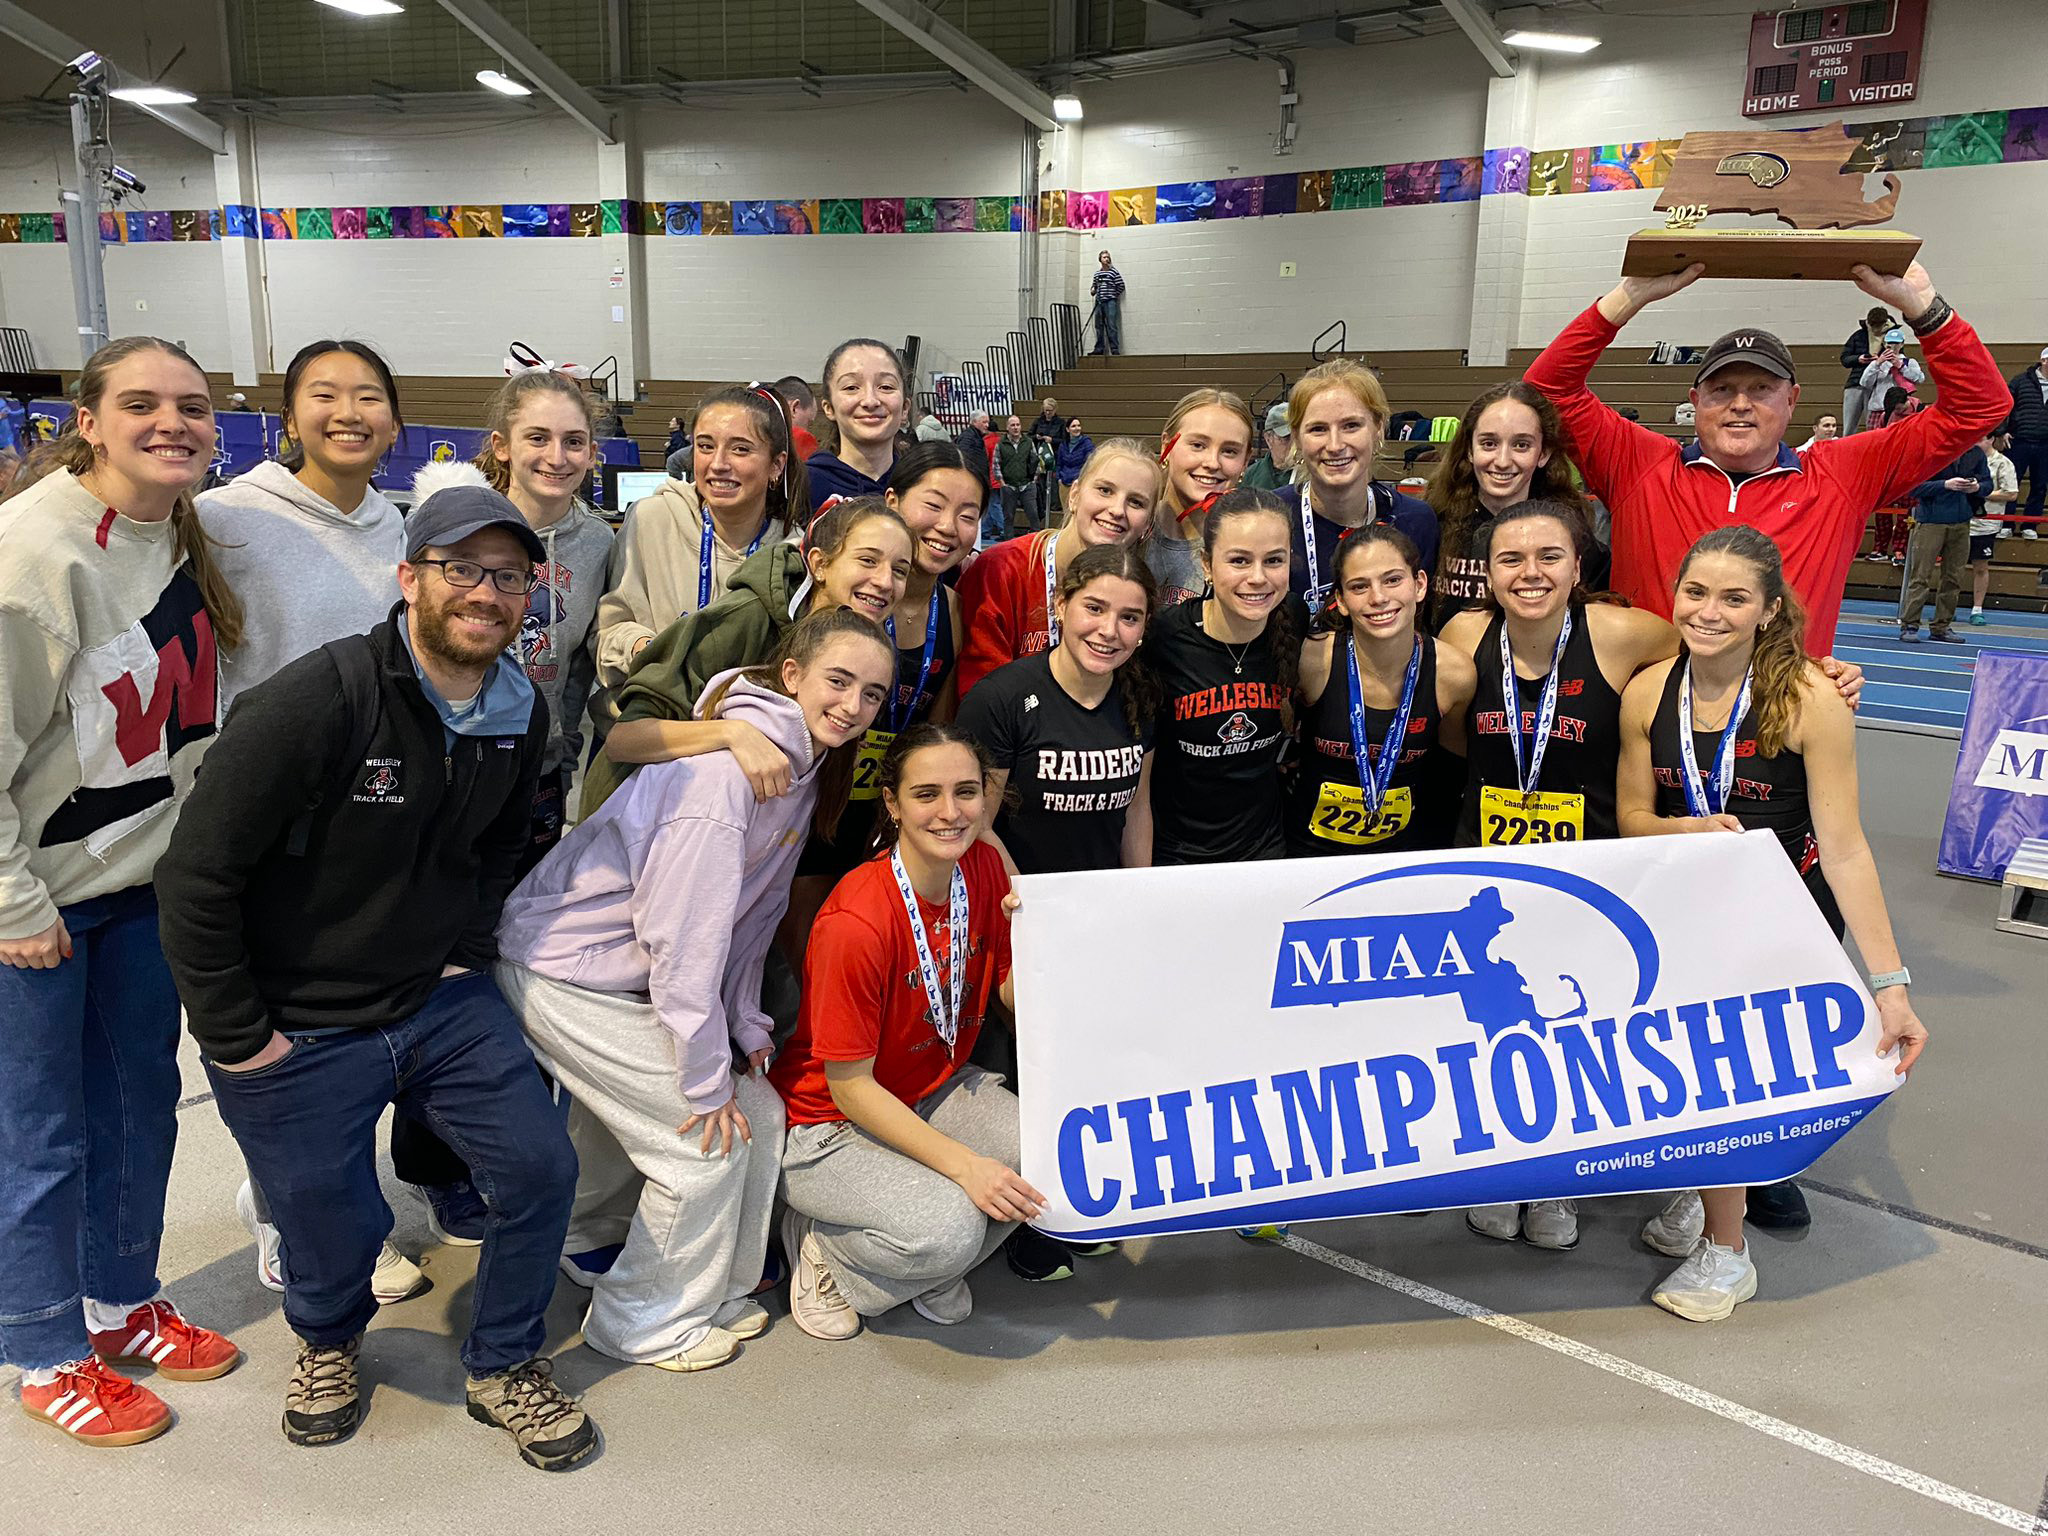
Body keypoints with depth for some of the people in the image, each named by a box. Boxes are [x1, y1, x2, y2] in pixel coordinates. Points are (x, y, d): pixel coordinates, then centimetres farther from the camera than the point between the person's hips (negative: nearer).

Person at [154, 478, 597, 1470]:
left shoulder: (522, 716, -2)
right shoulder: (317, 700, -24)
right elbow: (195, 876, -19)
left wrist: (469, 951, 7)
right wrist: (236, 1038, -14)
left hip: (441, 1000, 5)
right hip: (296, 1029, -5)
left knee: (540, 1167, 0)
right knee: (333, 1231, 7)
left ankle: (503, 1368, 27)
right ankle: (329, 1344, 45)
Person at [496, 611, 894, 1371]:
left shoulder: (804, 766, 2)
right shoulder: (728, 760, -28)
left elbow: (756, 911, 9)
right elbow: (683, 933, -28)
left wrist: (746, 1024, 3)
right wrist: (706, 1080, -21)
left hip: (636, 977, 9)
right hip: (567, 974, -9)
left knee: (754, 1115, 11)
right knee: (708, 1136, -6)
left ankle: (712, 1291, 33)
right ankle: (647, 1323, 16)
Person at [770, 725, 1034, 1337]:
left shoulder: (983, 867, -8)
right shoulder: (856, 922, -29)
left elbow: (1018, 1001, -2)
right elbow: (850, 1086, -22)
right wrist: (963, 1165, -27)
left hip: (939, 1088, 7)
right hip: (832, 1123, -7)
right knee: (948, 1228, -30)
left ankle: (930, 1270, 8)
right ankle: (822, 1243, 3)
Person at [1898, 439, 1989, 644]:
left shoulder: (1976, 454, 6)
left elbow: (1988, 484, 13)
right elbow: (1915, 486, -12)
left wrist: (1977, 487, -10)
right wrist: (1946, 485, -21)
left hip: (1961, 523, 5)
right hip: (1931, 521, -5)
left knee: (1953, 577, 8)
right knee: (1920, 575, -5)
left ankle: (1941, 627, 15)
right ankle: (1909, 625, -2)